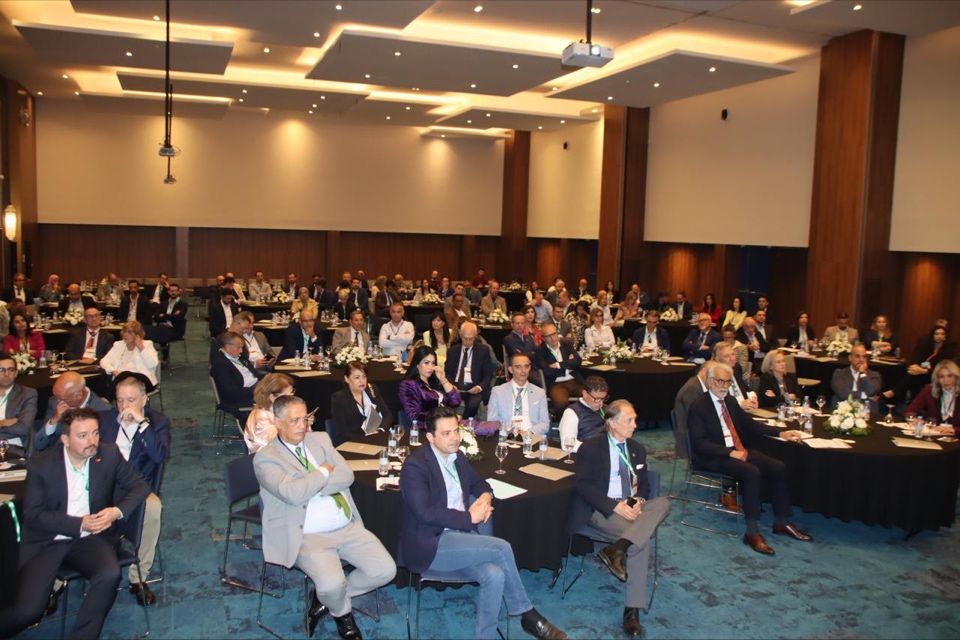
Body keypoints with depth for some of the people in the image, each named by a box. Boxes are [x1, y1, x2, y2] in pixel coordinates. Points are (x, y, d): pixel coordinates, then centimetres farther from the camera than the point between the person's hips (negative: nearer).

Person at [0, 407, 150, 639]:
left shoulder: (110, 454, -5)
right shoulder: (40, 465, -8)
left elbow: (140, 485, 1)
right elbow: (32, 515, -7)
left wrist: (117, 511, -18)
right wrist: (79, 524, -19)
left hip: (91, 537, 1)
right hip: (46, 541, -1)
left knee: (110, 575, -29)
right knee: (27, 611, -18)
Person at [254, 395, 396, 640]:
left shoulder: (320, 439, 11)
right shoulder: (265, 458, -6)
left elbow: (347, 475, 0)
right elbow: (293, 493, -22)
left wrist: (311, 486, -11)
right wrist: (324, 472, -8)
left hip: (349, 527, 6)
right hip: (308, 536, -5)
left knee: (386, 570, -8)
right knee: (332, 584, -30)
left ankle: (325, 598, 15)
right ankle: (343, 611, 11)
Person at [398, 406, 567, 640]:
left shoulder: (456, 456, 12)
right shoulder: (415, 465, -13)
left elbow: (479, 483, 26)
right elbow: (425, 513, -22)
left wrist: (486, 496, 1)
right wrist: (469, 517, -16)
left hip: (459, 536, 7)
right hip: (430, 546, -7)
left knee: (494, 576, -23)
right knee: (501, 548, -21)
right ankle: (527, 614, -1)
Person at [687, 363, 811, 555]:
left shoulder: (729, 401, 13)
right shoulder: (698, 406, -10)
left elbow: (750, 424, 23)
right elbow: (699, 443, -17)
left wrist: (780, 433, 12)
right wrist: (730, 453, -23)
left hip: (739, 450, 8)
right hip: (714, 457, -8)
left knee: (778, 467, -9)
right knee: (752, 472, -31)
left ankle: (781, 522, 3)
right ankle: (752, 532, -24)